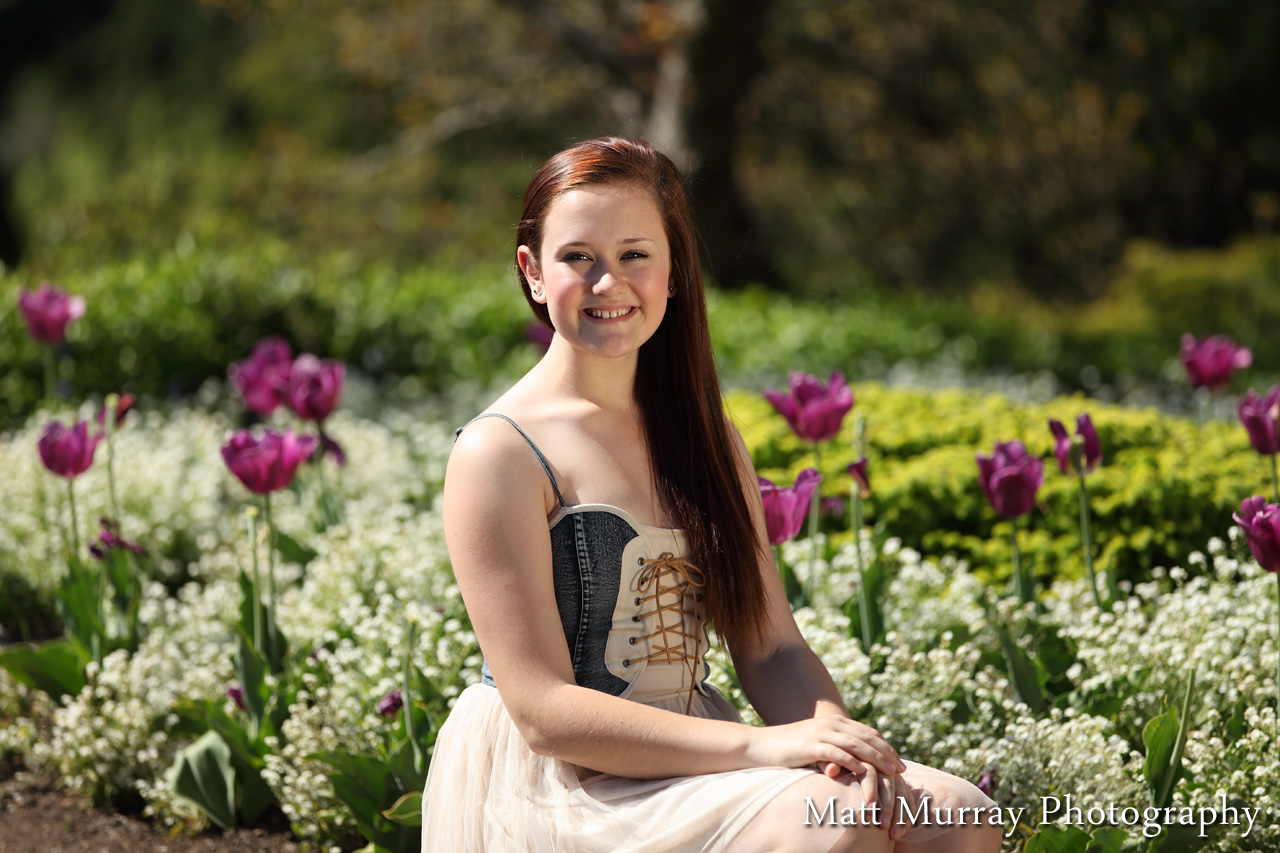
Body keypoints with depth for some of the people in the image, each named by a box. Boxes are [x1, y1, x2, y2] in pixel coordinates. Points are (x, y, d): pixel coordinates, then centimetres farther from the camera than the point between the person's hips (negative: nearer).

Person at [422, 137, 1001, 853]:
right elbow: (544, 710, -14)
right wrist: (761, 745, -23)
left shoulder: (710, 439, 14)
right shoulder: (498, 454, -9)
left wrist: (837, 740, -14)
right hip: (563, 789, -6)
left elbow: (772, 648, 9)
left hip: (693, 762, 6)